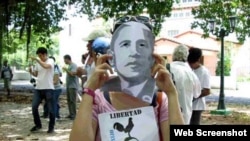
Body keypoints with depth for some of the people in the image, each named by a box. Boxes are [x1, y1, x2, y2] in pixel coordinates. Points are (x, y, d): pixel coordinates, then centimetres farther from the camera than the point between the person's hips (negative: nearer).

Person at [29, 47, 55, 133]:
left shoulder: (50, 61, -6)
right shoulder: (38, 63, 11)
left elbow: (46, 66, -29)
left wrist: (36, 60, -24)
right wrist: (31, 72, -1)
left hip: (48, 88, -5)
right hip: (38, 88, 5)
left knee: (50, 109, 0)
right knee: (34, 107, 1)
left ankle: (51, 127, 13)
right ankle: (38, 125, 18)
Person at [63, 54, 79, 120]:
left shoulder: (73, 65, -10)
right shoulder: (69, 66, 19)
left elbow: (73, 73, -22)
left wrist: (66, 70, -12)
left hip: (73, 86, -10)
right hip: (68, 86, 10)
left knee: (72, 101, -10)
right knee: (69, 100, 9)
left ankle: (73, 115, -9)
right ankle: (71, 114, 14)